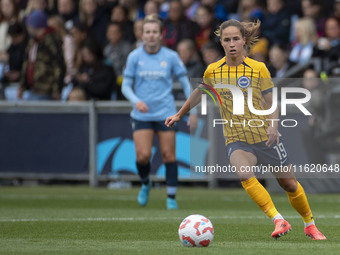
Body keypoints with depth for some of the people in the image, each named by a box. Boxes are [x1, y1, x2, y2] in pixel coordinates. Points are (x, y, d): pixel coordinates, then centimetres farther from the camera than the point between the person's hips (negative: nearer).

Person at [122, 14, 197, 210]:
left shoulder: (171, 57, -2)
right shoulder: (135, 57, -1)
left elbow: (185, 83, 5)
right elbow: (126, 85, 2)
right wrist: (136, 101, -18)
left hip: (166, 112, 0)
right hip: (142, 114, 0)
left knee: (169, 155, -3)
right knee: (143, 156, -10)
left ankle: (171, 197, 8)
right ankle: (146, 184, 21)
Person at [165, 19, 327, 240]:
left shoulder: (259, 68, -5)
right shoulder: (213, 71, -1)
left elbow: (271, 102, 0)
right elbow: (199, 94, 19)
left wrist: (273, 126, -17)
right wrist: (179, 115, 28)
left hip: (265, 137, 0)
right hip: (236, 139, 0)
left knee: (289, 184, 8)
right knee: (244, 174, -32)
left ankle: (310, 225, 32)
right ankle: (278, 220, -30)